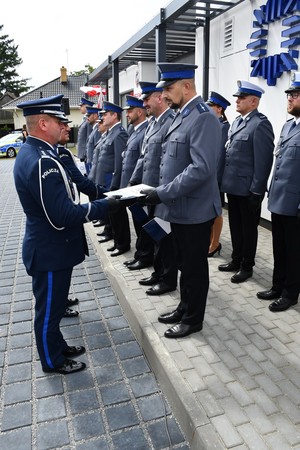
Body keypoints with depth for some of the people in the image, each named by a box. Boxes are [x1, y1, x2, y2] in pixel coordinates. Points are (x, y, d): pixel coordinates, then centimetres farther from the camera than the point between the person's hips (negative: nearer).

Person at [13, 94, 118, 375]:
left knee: (53, 304, 25)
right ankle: (53, 361, 32)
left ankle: (57, 347, 45)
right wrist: (106, 205, -20)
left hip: (49, 246, 10)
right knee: (49, 309, 11)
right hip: (51, 252, -10)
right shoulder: (42, 161, -27)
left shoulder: (32, 152, 7)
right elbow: (64, 215, -29)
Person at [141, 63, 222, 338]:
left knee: (194, 267, 7)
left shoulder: (203, 117, -17)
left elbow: (201, 169, -28)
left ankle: (193, 319, 25)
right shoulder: (182, 115, 12)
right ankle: (184, 309, 38)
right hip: (180, 208, 9)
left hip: (194, 210, -9)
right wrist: (162, 191, 9)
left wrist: (163, 193, -24)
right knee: (184, 264, 20)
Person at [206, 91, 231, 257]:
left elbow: (221, 153, -16)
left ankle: (215, 244, 15)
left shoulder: (224, 126, -11)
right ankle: (208, 240, 26)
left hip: (214, 176, -7)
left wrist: (215, 178, -18)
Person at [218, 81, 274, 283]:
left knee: (248, 228, 7)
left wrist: (256, 191, -18)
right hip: (233, 186, 8)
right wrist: (225, 180, 14)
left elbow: (263, 161, -18)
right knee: (235, 226, 17)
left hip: (247, 189, -8)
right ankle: (236, 260, 33)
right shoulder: (237, 121, 13)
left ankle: (247, 266, 22)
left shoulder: (261, 124, -13)